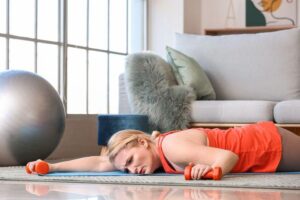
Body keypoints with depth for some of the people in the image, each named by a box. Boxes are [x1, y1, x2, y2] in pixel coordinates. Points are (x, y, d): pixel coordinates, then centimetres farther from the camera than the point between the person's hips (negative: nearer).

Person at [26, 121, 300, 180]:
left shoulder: (171, 147, -31)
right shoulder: (159, 154, -6)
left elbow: (228, 156, -36)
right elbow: (99, 163, -6)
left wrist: (210, 170, -56)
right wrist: (52, 167, -12)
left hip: (271, 144, -7)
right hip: (255, 138, 7)